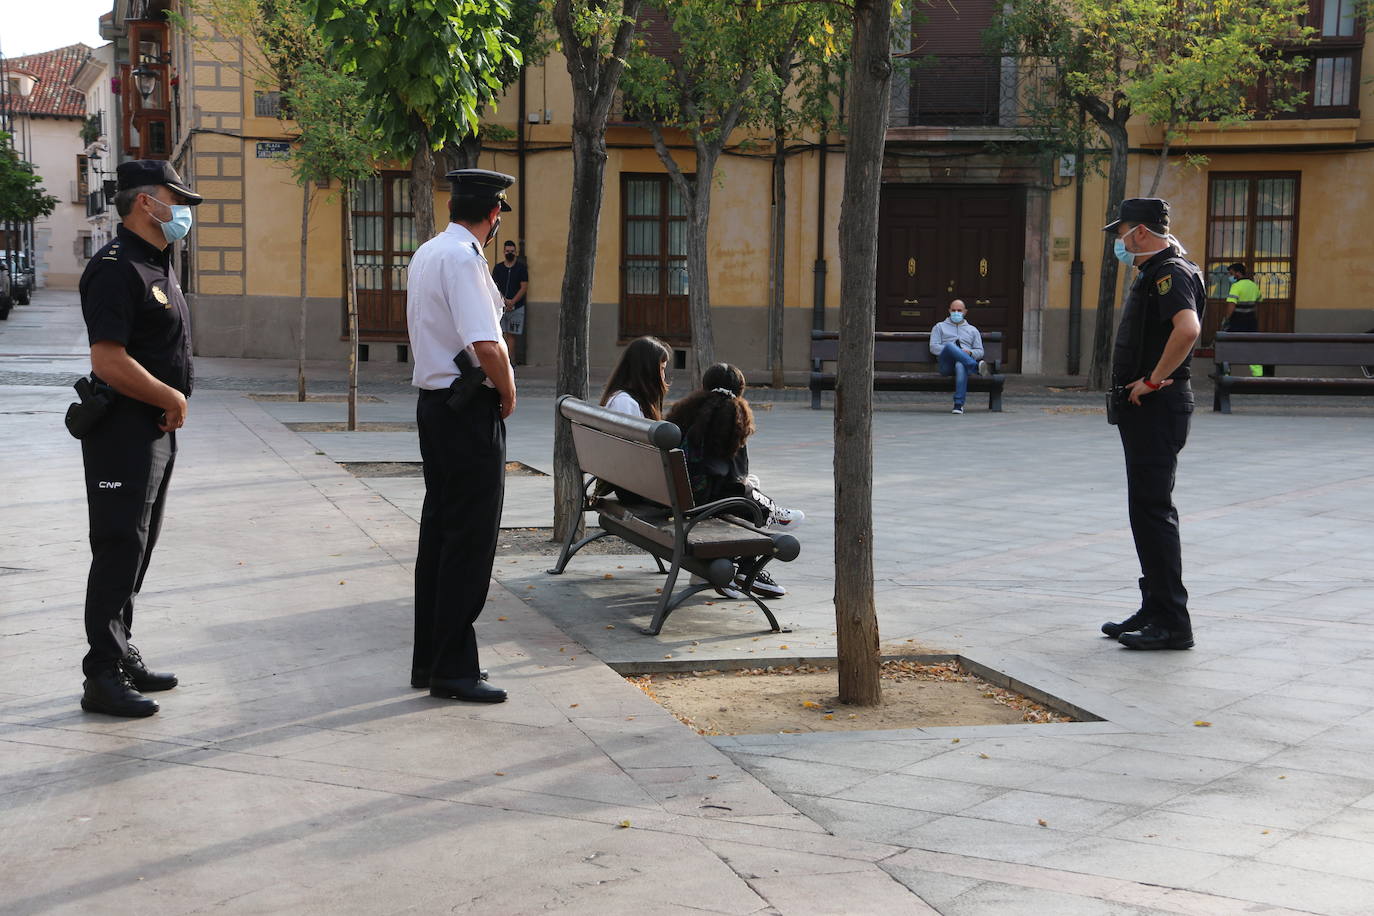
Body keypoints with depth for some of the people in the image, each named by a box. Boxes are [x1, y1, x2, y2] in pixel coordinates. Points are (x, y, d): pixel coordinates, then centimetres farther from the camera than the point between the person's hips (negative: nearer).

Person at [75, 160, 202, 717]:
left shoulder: (157, 264, 15)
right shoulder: (116, 267, -17)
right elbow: (109, 362, -25)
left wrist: (173, 404, 9)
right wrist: (173, 400, -14)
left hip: (157, 430, 10)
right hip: (124, 433, -10)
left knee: (137, 550, 16)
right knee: (118, 551, -6)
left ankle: (122, 657, 27)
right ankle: (103, 679, 0)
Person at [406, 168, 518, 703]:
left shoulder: (425, 254, 13)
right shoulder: (463, 258, -17)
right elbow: (486, 345, -26)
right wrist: (508, 393, -9)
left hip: (433, 401, 10)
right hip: (470, 411, -10)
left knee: (439, 531, 14)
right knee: (470, 538, -4)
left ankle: (429, 660, 22)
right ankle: (453, 669, 1)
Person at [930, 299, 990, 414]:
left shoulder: (972, 330, 29)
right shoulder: (940, 327, 25)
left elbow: (980, 352, 20)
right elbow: (933, 347, 10)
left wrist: (970, 353, -4)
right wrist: (949, 350, -9)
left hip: (964, 362, 0)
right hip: (946, 365, 0)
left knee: (961, 366, -41)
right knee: (950, 345, -35)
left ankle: (959, 405, -49)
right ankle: (976, 366, -48)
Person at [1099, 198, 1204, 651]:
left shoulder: (1171, 273, -15)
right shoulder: (1153, 273, 18)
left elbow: (1188, 328, -33)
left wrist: (1153, 380, -25)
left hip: (1157, 407, -11)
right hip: (1145, 410, 11)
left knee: (1152, 510, -10)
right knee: (1148, 509, 14)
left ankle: (1171, 622, -8)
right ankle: (1155, 610, 22)